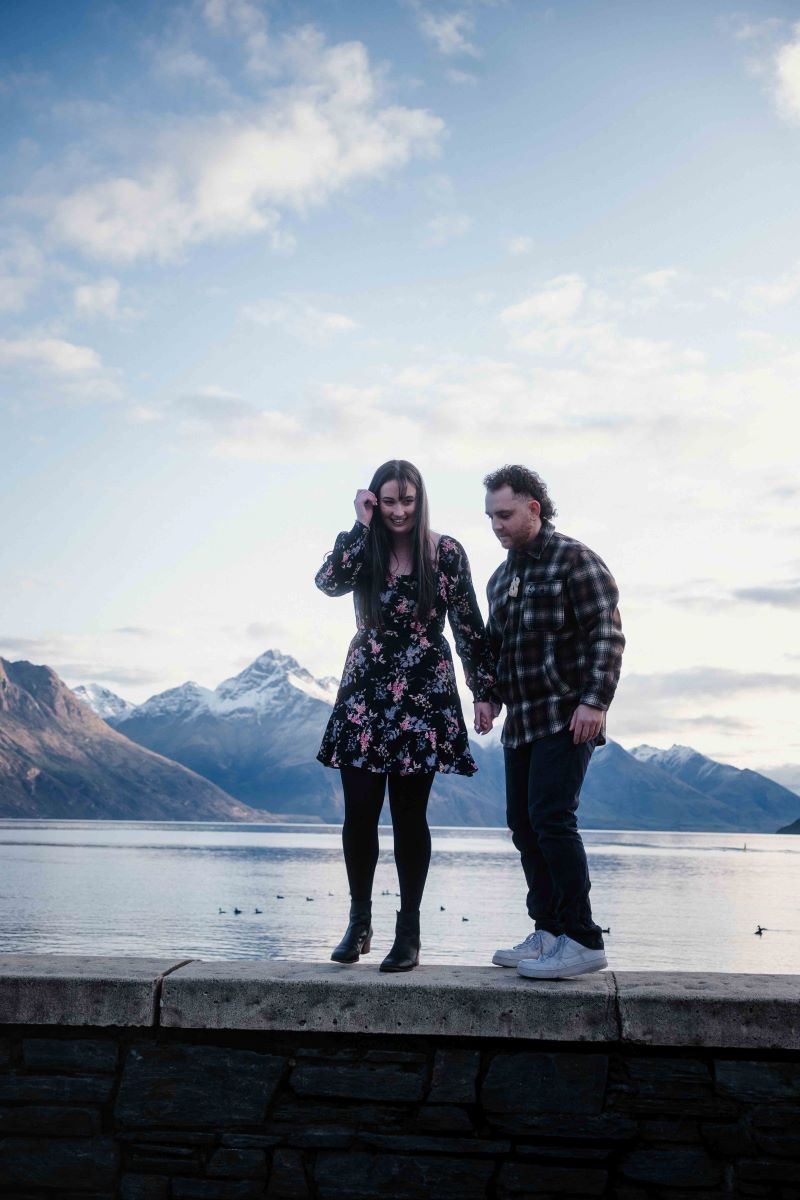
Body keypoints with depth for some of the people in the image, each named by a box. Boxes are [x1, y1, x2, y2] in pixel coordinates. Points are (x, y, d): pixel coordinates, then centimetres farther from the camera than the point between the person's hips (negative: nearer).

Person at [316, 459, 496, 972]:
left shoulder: (447, 553, -1)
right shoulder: (364, 549, 4)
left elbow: (470, 627, 1)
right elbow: (328, 582, -17)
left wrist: (484, 690, -1)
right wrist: (362, 525, -13)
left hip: (424, 698, -2)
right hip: (365, 694, 2)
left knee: (409, 815, 2)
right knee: (360, 812, -1)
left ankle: (409, 931, 12)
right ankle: (360, 921, 18)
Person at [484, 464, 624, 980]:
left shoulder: (574, 559, -5)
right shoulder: (501, 579, 18)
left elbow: (607, 634, -12)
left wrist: (595, 701, -20)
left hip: (566, 715, -8)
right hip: (521, 720, 8)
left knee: (551, 817, -16)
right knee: (523, 822, 6)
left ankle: (583, 940, -10)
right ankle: (550, 931, 14)